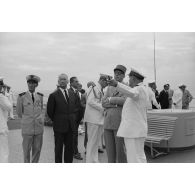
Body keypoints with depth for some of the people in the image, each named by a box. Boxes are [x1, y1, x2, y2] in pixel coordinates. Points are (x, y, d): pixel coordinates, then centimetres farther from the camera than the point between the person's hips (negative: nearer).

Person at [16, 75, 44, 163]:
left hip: (39, 127, 3)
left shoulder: (40, 96, 4)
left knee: (37, 149, 10)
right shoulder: (21, 96, -5)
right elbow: (19, 112, 5)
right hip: (27, 128, -2)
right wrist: (27, 119, 10)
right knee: (26, 150, 7)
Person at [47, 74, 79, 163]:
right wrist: (55, 121, 2)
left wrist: (73, 119, 10)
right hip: (59, 126, -4)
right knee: (58, 148, 5)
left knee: (69, 147, 11)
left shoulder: (72, 94, 9)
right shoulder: (54, 95, -7)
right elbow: (49, 111, -3)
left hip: (70, 126, 5)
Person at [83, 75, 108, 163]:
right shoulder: (94, 88, -9)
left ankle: (94, 160, 23)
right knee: (92, 141, -4)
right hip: (93, 119, -9)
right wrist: (103, 108, -16)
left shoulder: (100, 90, 19)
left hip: (99, 118, 9)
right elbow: (90, 101, -19)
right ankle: (89, 161, 4)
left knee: (96, 141, 14)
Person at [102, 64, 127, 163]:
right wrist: (116, 103, -9)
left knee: (120, 149, -1)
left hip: (120, 122, -5)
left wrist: (110, 100, -11)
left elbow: (125, 101, -18)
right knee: (110, 150, 9)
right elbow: (104, 103, 6)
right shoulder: (110, 87, 17)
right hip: (108, 122, 5)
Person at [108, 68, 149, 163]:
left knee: (134, 159, -7)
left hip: (134, 130, -11)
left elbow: (131, 93, -38)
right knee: (139, 157, 15)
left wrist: (117, 84, -50)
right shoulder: (141, 90, 19)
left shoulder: (140, 89, -14)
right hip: (134, 130, 11)